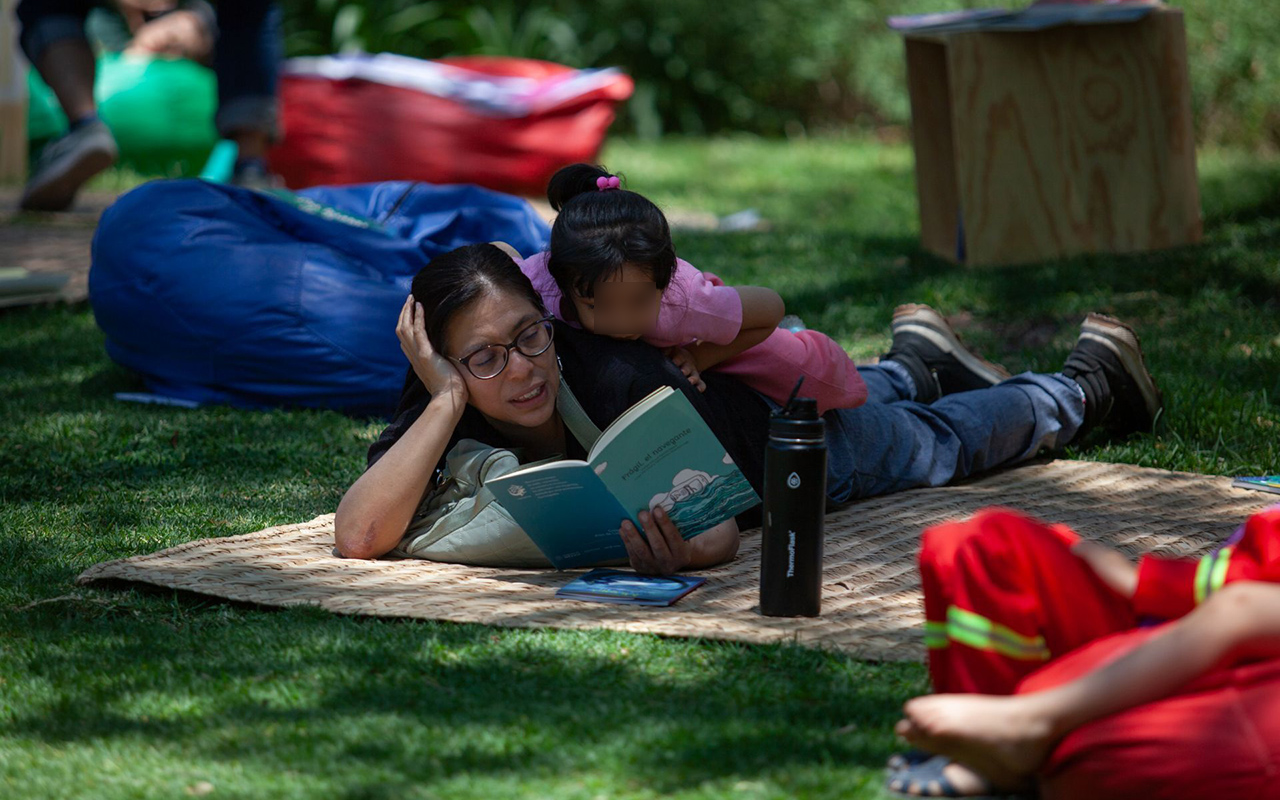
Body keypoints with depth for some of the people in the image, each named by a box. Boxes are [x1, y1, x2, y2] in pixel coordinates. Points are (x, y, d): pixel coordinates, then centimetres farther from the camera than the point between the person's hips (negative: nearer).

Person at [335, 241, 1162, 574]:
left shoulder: (616, 373, -43)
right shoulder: (440, 416, -35)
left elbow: (723, 513, -39)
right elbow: (360, 537, -49)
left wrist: (700, 547, -62)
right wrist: (448, 398, -51)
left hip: (771, 404, -3)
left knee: (938, 445, 27)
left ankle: (1088, 380, 54)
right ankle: (915, 362, 65)